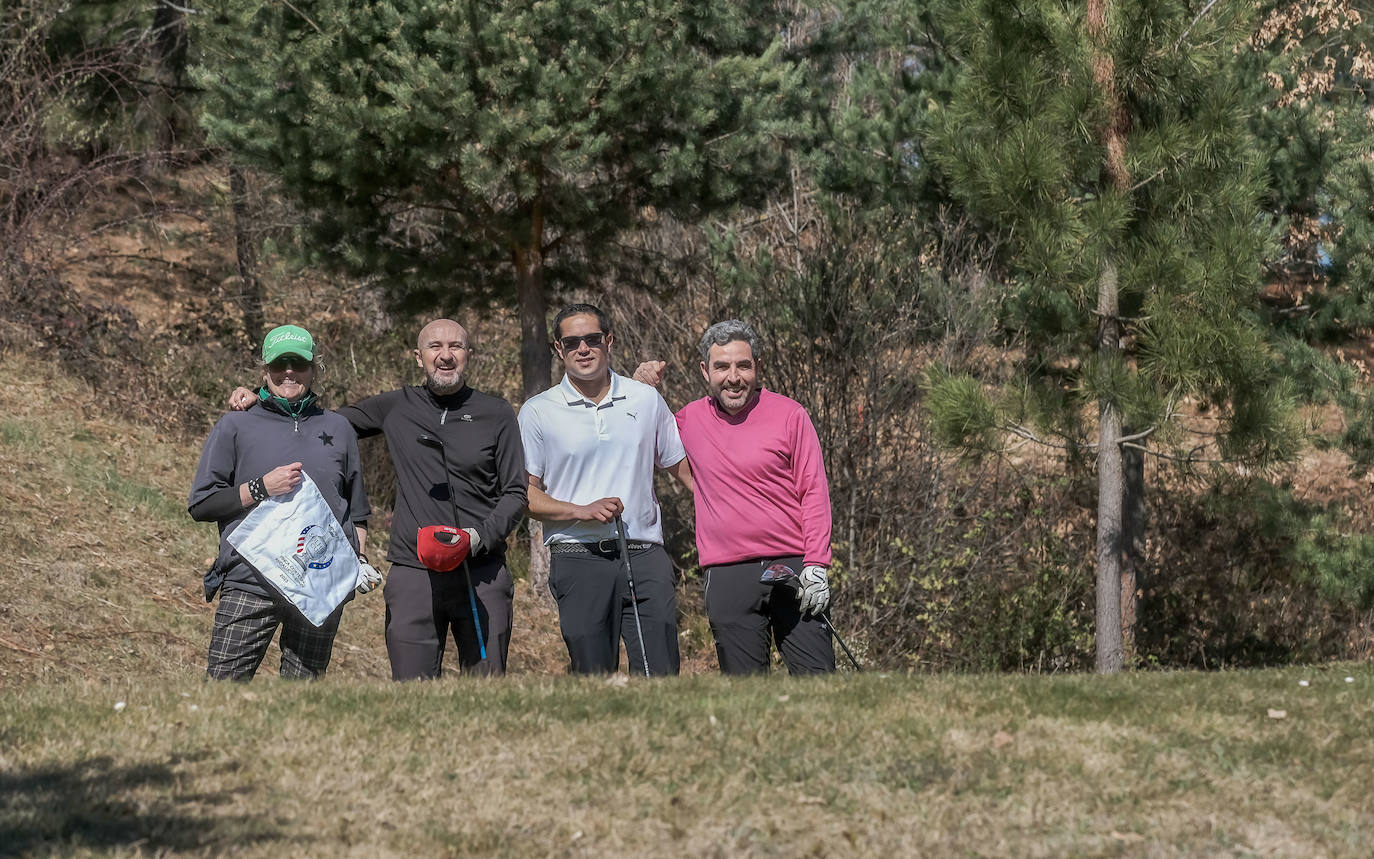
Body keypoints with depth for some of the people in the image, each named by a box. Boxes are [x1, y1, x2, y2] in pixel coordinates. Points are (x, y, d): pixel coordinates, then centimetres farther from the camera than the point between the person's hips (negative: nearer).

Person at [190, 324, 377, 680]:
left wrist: (359, 558, 10)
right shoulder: (235, 427, 9)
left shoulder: (338, 429, 18)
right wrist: (261, 488, -7)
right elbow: (201, 504, 4)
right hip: (251, 581, -2)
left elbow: (356, 511, 26)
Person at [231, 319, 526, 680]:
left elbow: (516, 494, 7)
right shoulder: (397, 407, 11)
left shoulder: (496, 414, 7)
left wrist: (481, 536, -11)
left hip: (481, 573, -1)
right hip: (413, 575, 1)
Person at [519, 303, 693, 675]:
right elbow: (526, 495, 3)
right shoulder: (538, 411, 5)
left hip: (646, 557, 1)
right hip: (579, 560, -1)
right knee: (592, 676, -1)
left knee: (661, 672, -8)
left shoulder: (646, 400, 11)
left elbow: (684, 469, 20)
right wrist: (582, 511, -12)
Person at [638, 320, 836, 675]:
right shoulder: (692, 419, 10)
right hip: (726, 576, 2)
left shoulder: (789, 415, 1)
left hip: (792, 567, -2)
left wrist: (816, 565, -9)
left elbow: (814, 491, 0)